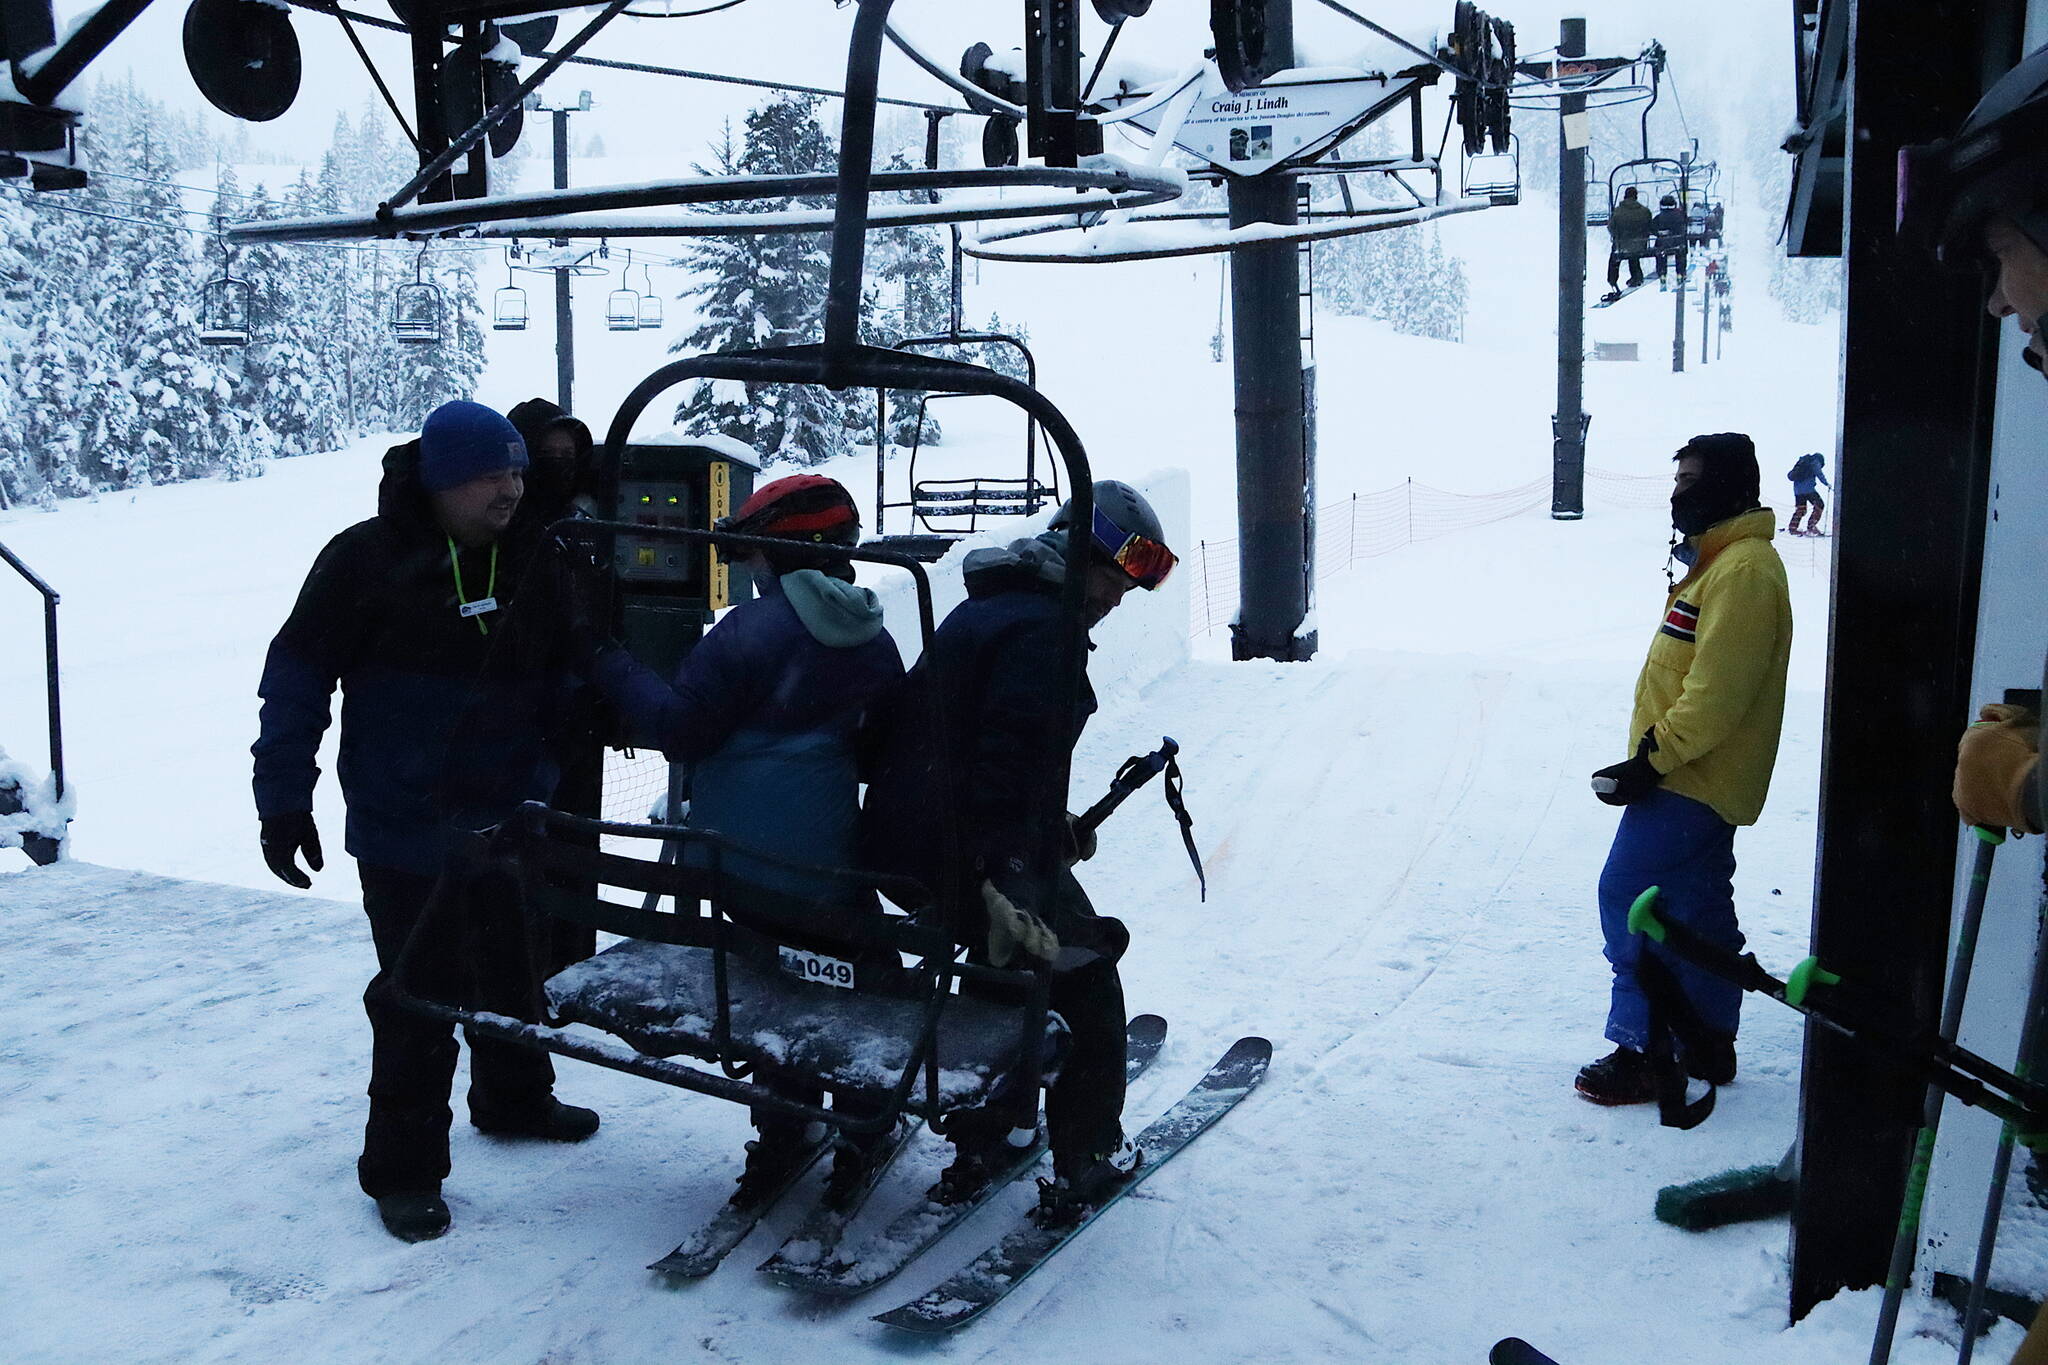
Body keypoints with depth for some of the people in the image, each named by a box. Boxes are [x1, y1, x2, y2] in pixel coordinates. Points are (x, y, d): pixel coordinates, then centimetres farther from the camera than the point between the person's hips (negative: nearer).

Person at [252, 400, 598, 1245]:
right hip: (406, 833, -6)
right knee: (419, 996, -3)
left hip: (510, 824, 6)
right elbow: (297, 679, -11)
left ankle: (514, 1097, 43)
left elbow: (558, 673, 16)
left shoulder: (526, 563, 4)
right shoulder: (366, 561, -14)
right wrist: (283, 802, -12)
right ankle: (403, 1168, 12)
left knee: (518, 973, 20)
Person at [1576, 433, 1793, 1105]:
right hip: (1699, 777, 11)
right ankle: (1708, 1043, 26)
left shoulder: (1744, 570, -19)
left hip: (1689, 781, -11)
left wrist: (1655, 759, -22)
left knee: (1627, 895, -10)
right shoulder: (1716, 559, 16)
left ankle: (1640, 1052, -4)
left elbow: (1718, 691, -25)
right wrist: (1656, 756, 19)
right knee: (1700, 910, 16)